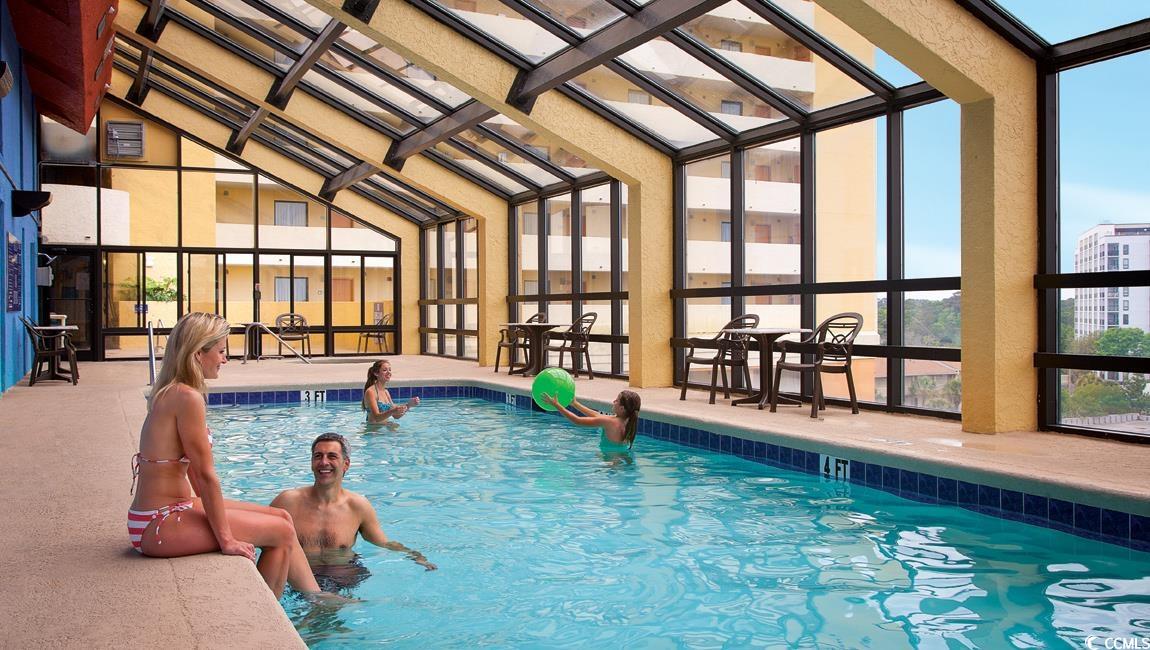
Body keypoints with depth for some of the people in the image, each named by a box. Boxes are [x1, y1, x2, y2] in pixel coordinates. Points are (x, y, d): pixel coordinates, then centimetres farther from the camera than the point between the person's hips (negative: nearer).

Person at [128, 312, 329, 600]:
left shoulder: (169, 393, 11)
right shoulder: (188, 398, -20)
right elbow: (205, 474, -19)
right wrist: (226, 539, -13)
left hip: (165, 512, 10)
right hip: (161, 525, -10)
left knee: (281, 517, 11)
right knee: (282, 533, -4)